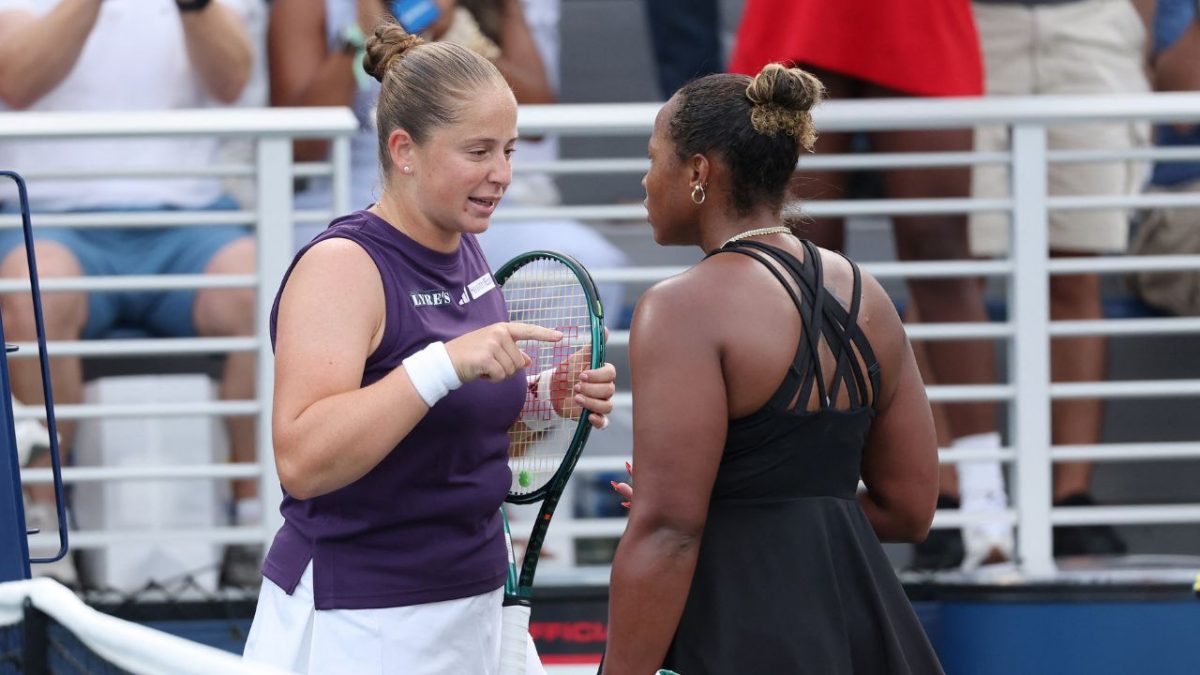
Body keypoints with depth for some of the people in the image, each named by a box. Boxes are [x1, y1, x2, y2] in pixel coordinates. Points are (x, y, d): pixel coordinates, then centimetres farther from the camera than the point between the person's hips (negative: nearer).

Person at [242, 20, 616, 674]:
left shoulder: (465, 253, 8)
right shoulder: (343, 265, -16)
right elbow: (302, 462, -28)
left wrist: (555, 403, 2)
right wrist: (444, 364, -33)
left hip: (475, 610, 8)